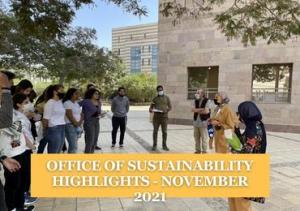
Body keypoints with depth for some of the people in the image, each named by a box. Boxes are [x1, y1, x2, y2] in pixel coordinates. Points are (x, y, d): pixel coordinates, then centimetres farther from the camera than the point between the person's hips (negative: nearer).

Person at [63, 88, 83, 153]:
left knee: (72, 146, 10)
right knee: (74, 146, -11)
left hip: (77, 127, 8)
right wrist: (76, 124, -7)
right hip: (70, 126, -8)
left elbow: (81, 115, 13)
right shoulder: (67, 103, -9)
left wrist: (79, 123, -3)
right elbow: (70, 116, -16)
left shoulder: (77, 103, 17)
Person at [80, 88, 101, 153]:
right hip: (89, 122, -7)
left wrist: (99, 115, 1)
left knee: (95, 141, 10)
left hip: (97, 122, 7)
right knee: (90, 141, -9)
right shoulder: (86, 101, -11)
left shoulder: (99, 103, 10)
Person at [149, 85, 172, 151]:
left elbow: (170, 107, 6)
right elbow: (151, 107, 11)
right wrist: (150, 110, -13)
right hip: (156, 117, 1)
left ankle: (164, 146, 12)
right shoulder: (155, 99, 9)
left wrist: (167, 111, -14)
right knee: (155, 131, 1)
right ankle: (154, 145, 9)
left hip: (164, 117, 0)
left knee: (164, 132, 2)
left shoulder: (166, 98, 7)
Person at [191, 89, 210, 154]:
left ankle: (204, 151, 9)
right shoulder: (195, 101, 9)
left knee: (204, 138, -1)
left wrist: (197, 111, -4)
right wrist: (201, 109, -13)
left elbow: (206, 111, -15)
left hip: (203, 122, -5)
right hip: (196, 121, 6)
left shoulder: (206, 101, -7)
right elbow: (193, 109, -3)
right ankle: (198, 150, 22)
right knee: (196, 137, 11)